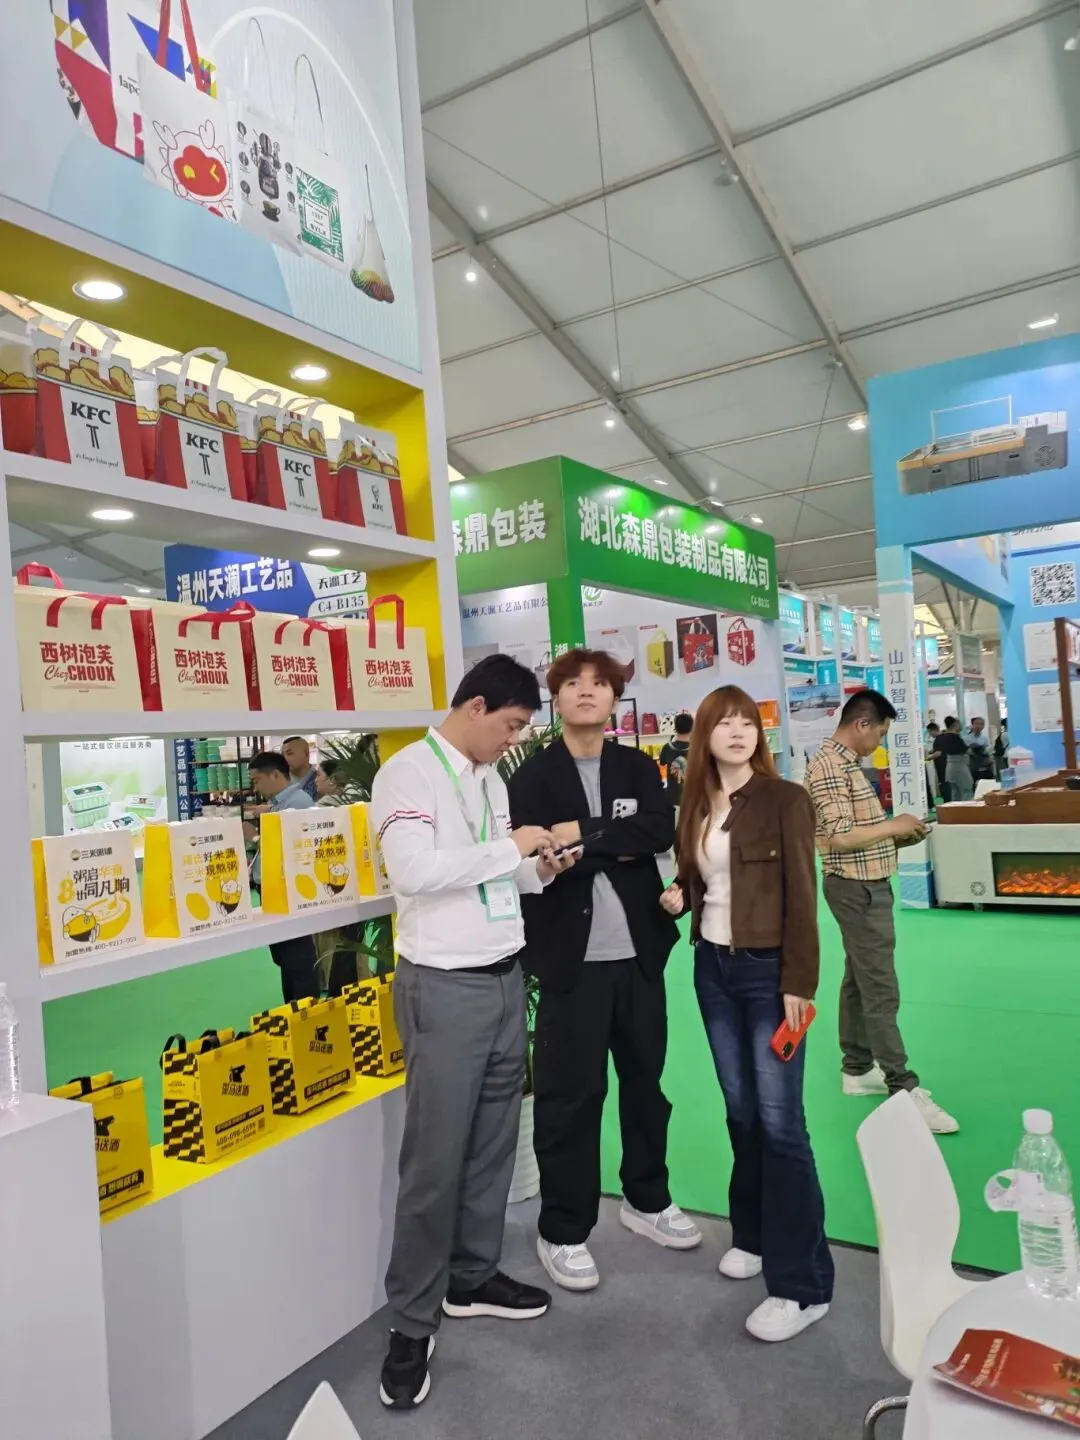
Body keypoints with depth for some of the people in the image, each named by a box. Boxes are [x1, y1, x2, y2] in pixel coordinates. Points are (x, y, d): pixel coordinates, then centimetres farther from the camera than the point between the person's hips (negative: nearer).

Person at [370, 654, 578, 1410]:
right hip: (445, 987, -8)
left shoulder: (491, 778, 12)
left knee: (494, 1142, 17)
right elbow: (413, 871, -26)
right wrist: (510, 847, -20)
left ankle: (474, 1277, 34)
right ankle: (412, 1323, 17)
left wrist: (541, 870, -1)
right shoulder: (408, 772, -13)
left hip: (506, 977, 8)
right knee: (435, 1157, 1)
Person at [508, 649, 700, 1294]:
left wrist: (583, 834, -19)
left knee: (645, 1081, 18)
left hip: (638, 953, 4)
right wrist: (620, 847, -15)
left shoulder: (640, 768, 7)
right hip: (573, 959, -4)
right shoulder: (532, 777, -3)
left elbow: (662, 831, -10)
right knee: (569, 1096, 4)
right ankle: (563, 1232, 20)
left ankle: (648, 1200, 38)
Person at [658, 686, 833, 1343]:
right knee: (741, 1112, 16)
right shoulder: (696, 804, 6)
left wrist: (799, 982, -15)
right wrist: (679, 894, -6)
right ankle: (754, 1235, 34)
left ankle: (804, 1284, 7)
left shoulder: (785, 799, -10)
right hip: (713, 968, 5)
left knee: (780, 1122, -3)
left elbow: (801, 895, -12)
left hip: (769, 971, -5)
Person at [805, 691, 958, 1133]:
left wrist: (896, 836, 6)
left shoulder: (845, 763, 13)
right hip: (858, 890, -11)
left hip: (866, 887, 11)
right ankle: (903, 1088, 0)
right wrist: (894, 825, -14)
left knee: (859, 981, 17)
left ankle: (858, 1069, 28)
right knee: (880, 989, -6)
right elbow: (840, 837, -25)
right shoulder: (829, 767, -19)